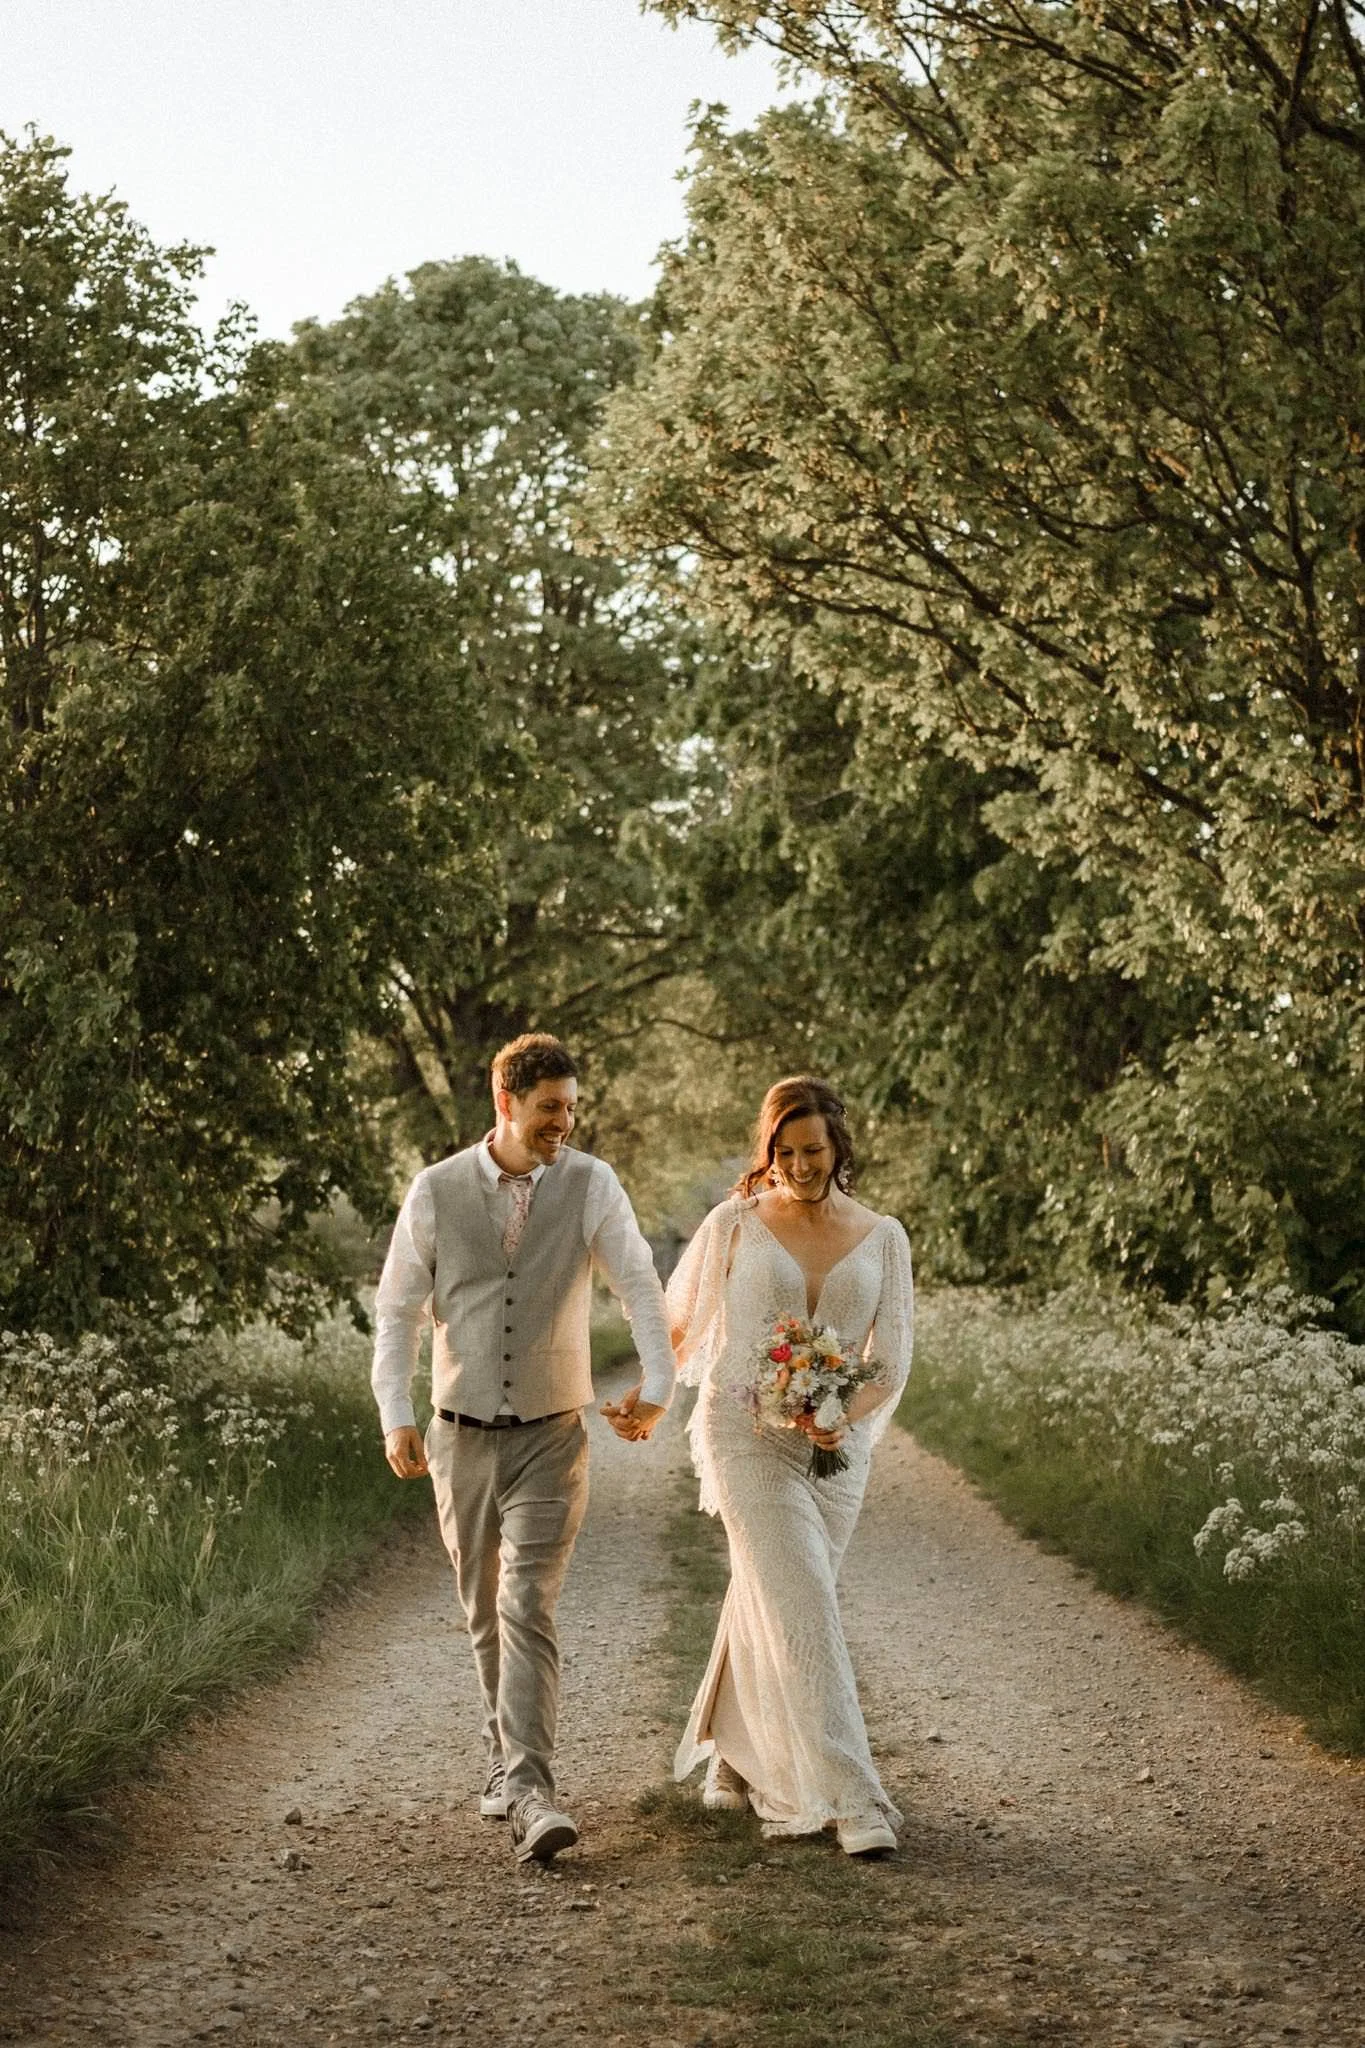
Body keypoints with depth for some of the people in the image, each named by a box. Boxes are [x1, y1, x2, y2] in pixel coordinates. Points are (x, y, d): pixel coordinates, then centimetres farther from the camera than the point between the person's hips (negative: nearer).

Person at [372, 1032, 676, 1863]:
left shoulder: (591, 1185, -3)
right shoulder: (436, 1191, -2)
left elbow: (639, 1284, -5)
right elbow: (400, 1307, 3)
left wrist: (659, 1383, -19)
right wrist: (396, 1414, -4)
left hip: (552, 1436, -2)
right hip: (461, 1435, 2)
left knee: (528, 1607, -14)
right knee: (485, 1611, 13)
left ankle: (528, 1790, -18)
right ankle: (510, 1752, 32)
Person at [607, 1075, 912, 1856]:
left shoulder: (882, 1238, 4)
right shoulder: (734, 1226, -2)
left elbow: (893, 1359, 0)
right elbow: (681, 1321, 12)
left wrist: (845, 1418, -18)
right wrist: (648, 1401, 17)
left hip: (839, 1447, 3)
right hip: (747, 1435, -3)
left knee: (768, 1607, 15)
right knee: (804, 1609, -12)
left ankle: (738, 1764, 35)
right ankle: (849, 1799, -13)